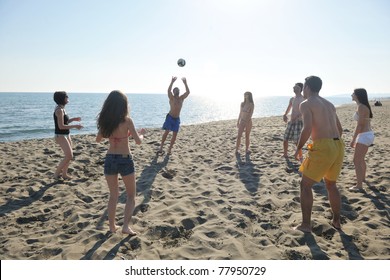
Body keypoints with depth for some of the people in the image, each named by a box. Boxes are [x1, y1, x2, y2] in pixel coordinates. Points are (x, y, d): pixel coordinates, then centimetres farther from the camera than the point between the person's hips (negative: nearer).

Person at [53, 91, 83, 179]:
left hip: (66, 135, 10)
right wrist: (75, 126, -19)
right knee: (69, 156, -9)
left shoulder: (62, 109, 11)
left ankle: (64, 174, 23)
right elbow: (61, 126, -23)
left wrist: (73, 119, 9)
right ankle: (57, 173, 4)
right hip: (60, 136, -10)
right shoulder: (59, 110, -18)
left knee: (69, 155, 13)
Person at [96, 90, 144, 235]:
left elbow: (98, 139, 13)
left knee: (113, 195, 19)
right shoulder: (126, 120, -14)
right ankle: (125, 226, 4)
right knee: (131, 195, 13)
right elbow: (138, 141, -15)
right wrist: (141, 135, 6)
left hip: (109, 159, 4)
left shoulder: (105, 120, 0)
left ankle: (112, 226, 27)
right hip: (125, 160, -4)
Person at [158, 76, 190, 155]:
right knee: (166, 132, -9)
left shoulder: (181, 98, 7)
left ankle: (170, 149, 10)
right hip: (170, 117, -4)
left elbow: (188, 92, -5)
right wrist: (172, 82, -29)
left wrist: (185, 83, -11)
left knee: (175, 134, 2)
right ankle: (161, 148, -1)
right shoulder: (172, 98, -3)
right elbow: (169, 90, -22)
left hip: (177, 119, 4)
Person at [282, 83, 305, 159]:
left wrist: (296, 117, -30)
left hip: (298, 122, -7)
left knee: (297, 141, -10)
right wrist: (285, 115, 8)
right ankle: (285, 154, 24)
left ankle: (300, 156, 5)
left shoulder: (303, 99, -9)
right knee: (285, 139, 7)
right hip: (291, 122, 7)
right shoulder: (292, 99, 14)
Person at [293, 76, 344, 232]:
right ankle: (336, 221, 31)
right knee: (331, 184, 23)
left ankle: (306, 225, 10)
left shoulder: (306, 104, -3)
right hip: (338, 146, 8)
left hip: (322, 147, -7)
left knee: (305, 185, 6)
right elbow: (340, 129, 24)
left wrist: (298, 148, -6)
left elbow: (307, 128, -18)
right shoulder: (329, 104, 21)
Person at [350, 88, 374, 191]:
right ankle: (363, 177, 44)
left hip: (364, 136, -10)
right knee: (361, 159, 26)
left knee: (357, 161, -7)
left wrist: (353, 139, -18)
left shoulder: (361, 106, -17)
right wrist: (356, 138, 20)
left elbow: (360, 125, -20)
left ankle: (359, 185, -4)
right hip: (368, 134, 10)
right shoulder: (364, 106, 12)